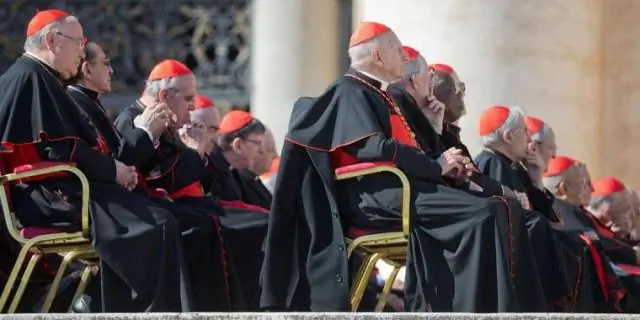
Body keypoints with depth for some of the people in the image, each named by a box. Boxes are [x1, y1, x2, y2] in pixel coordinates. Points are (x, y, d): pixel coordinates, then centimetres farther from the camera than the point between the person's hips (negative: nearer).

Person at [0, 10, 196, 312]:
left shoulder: (35, 78, 20)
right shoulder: (31, 78, -13)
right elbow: (60, 151, -20)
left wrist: (112, 168, 4)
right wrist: (113, 170, -7)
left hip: (48, 191, 11)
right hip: (50, 197, -11)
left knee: (156, 217, 7)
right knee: (158, 226, -18)